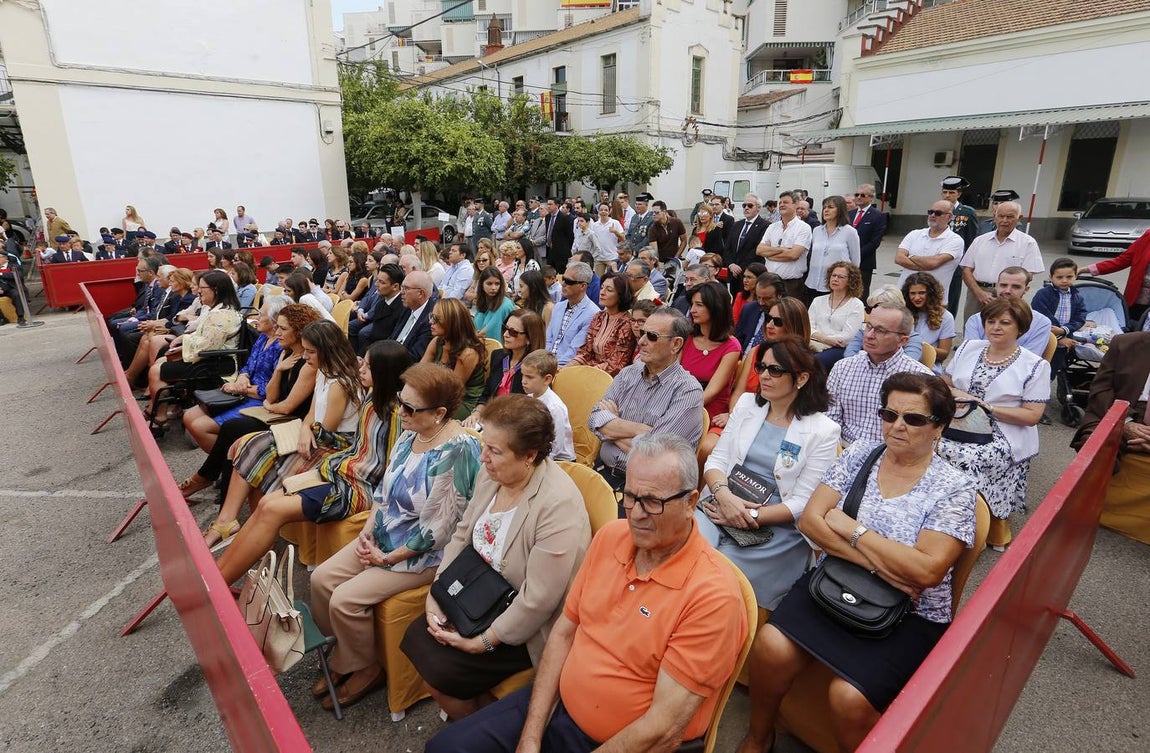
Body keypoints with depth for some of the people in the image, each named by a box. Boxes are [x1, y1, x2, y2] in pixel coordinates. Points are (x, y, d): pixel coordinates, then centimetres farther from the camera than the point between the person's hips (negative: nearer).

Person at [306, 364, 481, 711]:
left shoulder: (457, 452, -28)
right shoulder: (410, 434, -3)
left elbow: (437, 529, -24)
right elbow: (384, 488, 10)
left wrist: (389, 559, -16)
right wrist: (368, 530, -3)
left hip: (423, 553, -8)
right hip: (384, 535, 8)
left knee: (346, 600, -14)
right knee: (322, 579, 2)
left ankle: (366, 669, 16)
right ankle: (342, 659, 24)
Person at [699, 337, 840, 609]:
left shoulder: (822, 431, -3)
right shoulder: (746, 404, 10)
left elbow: (802, 504, -6)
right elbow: (716, 460, 6)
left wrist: (749, 516, -15)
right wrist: (724, 495, -14)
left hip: (777, 529, -3)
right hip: (721, 506, 3)